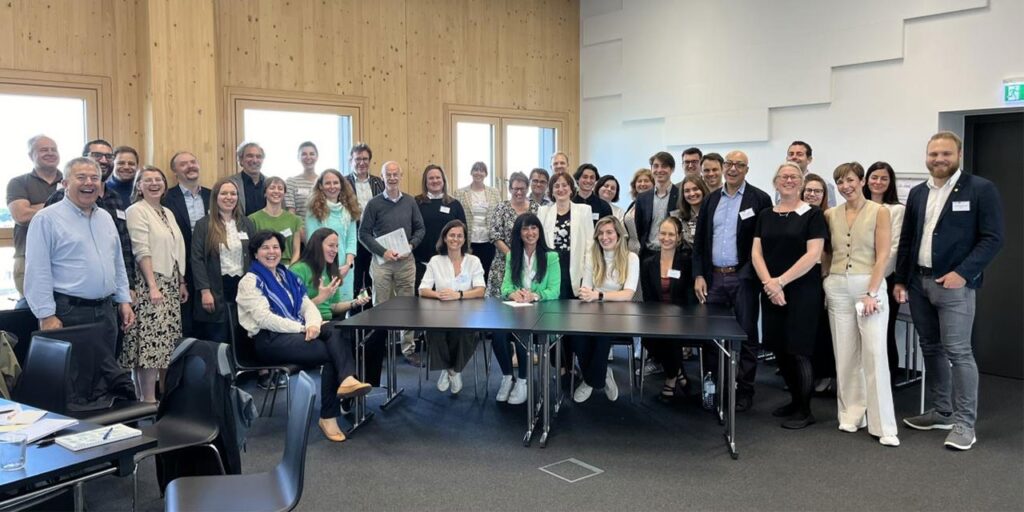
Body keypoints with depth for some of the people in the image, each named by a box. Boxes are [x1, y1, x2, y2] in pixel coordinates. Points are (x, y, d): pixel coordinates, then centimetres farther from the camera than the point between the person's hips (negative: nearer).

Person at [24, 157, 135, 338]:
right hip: (67, 313, -6)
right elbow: (38, 272, -12)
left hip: (106, 311, 6)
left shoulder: (106, 217, 14)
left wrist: (124, 300, 13)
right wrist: (46, 315, -16)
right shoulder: (46, 219, -7)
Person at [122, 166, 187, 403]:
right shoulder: (136, 211, -6)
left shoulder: (167, 212, 17)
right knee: (151, 341, -9)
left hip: (171, 285, 8)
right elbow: (142, 251, -14)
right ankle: (148, 400, -5)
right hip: (150, 284, -8)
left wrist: (181, 283, 17)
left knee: (168, 343, 8)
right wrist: (153, 286, -20)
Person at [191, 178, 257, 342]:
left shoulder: (247, 224, 10)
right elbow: (196, 259, -5)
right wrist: (205, 291, -14)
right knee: (217, 342, -1)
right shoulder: (203, 225, 0)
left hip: (243, 286, 3)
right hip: (216, 289, -3)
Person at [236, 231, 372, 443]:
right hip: (269, 340, -6)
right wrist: (303, 328, -20)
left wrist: (313, 324, -15)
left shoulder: (288, 276, 21)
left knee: (335, 333, -28)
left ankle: (347, 379, -44)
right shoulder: (250, 281, 1)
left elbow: (308, 305, 10)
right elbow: (264, 318, -13)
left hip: (296, 332, 6)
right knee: (330, 350, -27)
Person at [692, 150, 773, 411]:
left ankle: (744, 390, 13)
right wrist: (698, 275, 2)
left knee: (746, 335, 4)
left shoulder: (759, 199, -3)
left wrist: (758, 277, -12)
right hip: (714, 277, 4)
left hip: (743, 278, -4)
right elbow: (699, 240, 10)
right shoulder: (711, 199, 11)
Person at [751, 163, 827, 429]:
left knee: (797, 350, -4)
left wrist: (781, 281, -14)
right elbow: (756, 252, 5)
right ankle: (796, 400, 26)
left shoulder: (813, 215, -2)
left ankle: (805, 410, 10)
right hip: (770, 292, 5)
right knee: (779, 349, 8)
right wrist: (769, 283, -10)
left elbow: (813, 254, -11)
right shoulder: (765, 215, 11)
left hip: (802, 291, -5)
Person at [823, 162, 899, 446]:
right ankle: (851, 415, 19)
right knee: (844, 353, 8)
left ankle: (883, 425, -2)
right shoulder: (830, 215, 8)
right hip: (837, 287, 4)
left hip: (870, 285, -4)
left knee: (875, 354, -8)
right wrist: (826, 280, 2)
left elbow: (882, 256, -8)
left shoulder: (879, 212, -3)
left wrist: (871, 293, -14)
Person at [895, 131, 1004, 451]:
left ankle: (964, 423, 2)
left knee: (958, 352, -6)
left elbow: (993, 238, -9)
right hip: (918, 282, 6)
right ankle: (941, 412, 24)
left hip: (954, 282, -6)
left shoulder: (981, 189, -4)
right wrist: (901, 279, 10)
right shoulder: (918, 193, 12)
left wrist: (962, 273, -17)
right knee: (931, 349, 12)